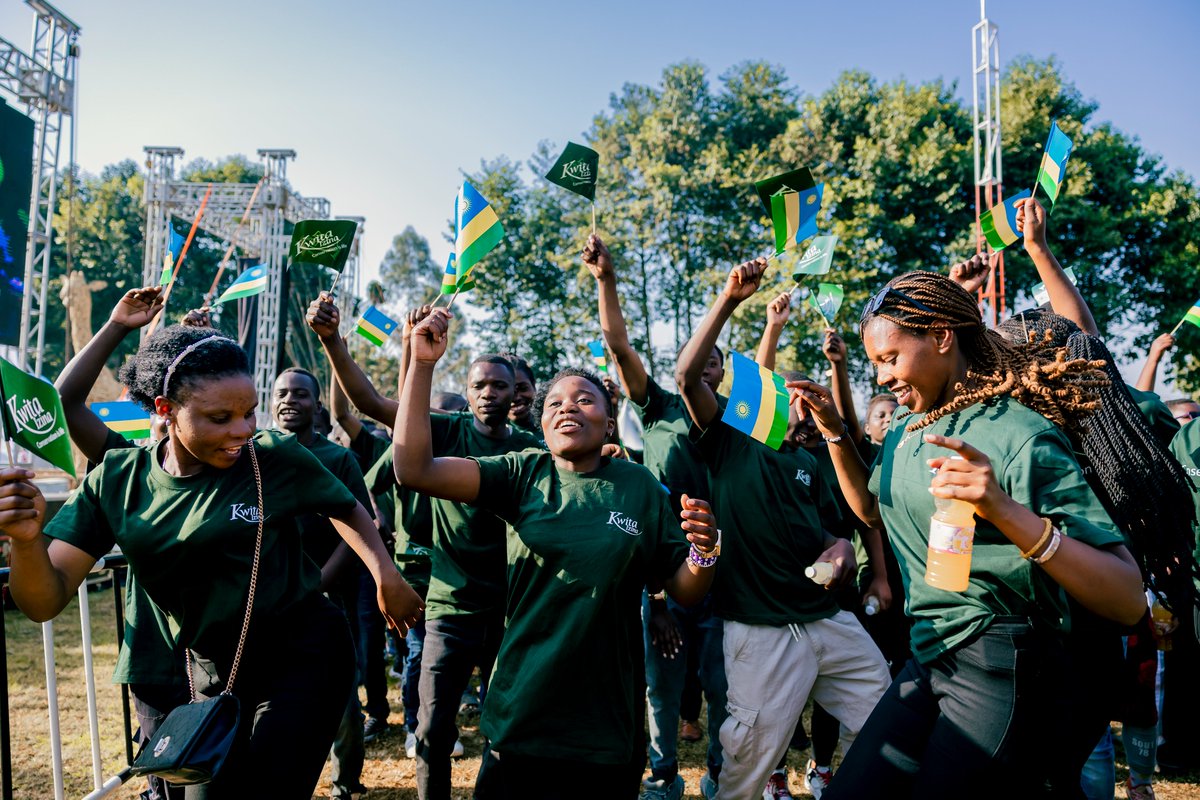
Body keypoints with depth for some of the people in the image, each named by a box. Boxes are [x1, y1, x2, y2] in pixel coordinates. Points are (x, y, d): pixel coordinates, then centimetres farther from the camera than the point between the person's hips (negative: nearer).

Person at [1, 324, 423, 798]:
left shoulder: (276, 459, -16)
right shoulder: (116, 482, -7)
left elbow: (345, 509, 2)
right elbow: (46, 602, -10)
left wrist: (385, 576, -12)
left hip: (304, 658, -4)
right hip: (215, 675, 4)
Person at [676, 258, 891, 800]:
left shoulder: (807, 463, 18)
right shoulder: (730, 443, 1)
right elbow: (687, 377, -15)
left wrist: (840, 549, 0)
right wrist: (728, 301, -17)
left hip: (829, 618, 6)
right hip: (761, 630, -6)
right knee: (752, 753, 0)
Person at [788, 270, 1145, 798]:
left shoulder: (1019, 435, -16)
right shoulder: (907, 427, 6)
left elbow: (1128, 601, -21)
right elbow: (873, 510, 24)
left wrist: (1006, 511, -36)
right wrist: (834, 432, 8)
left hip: (1004, 669, -7)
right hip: (929, 657, 7)